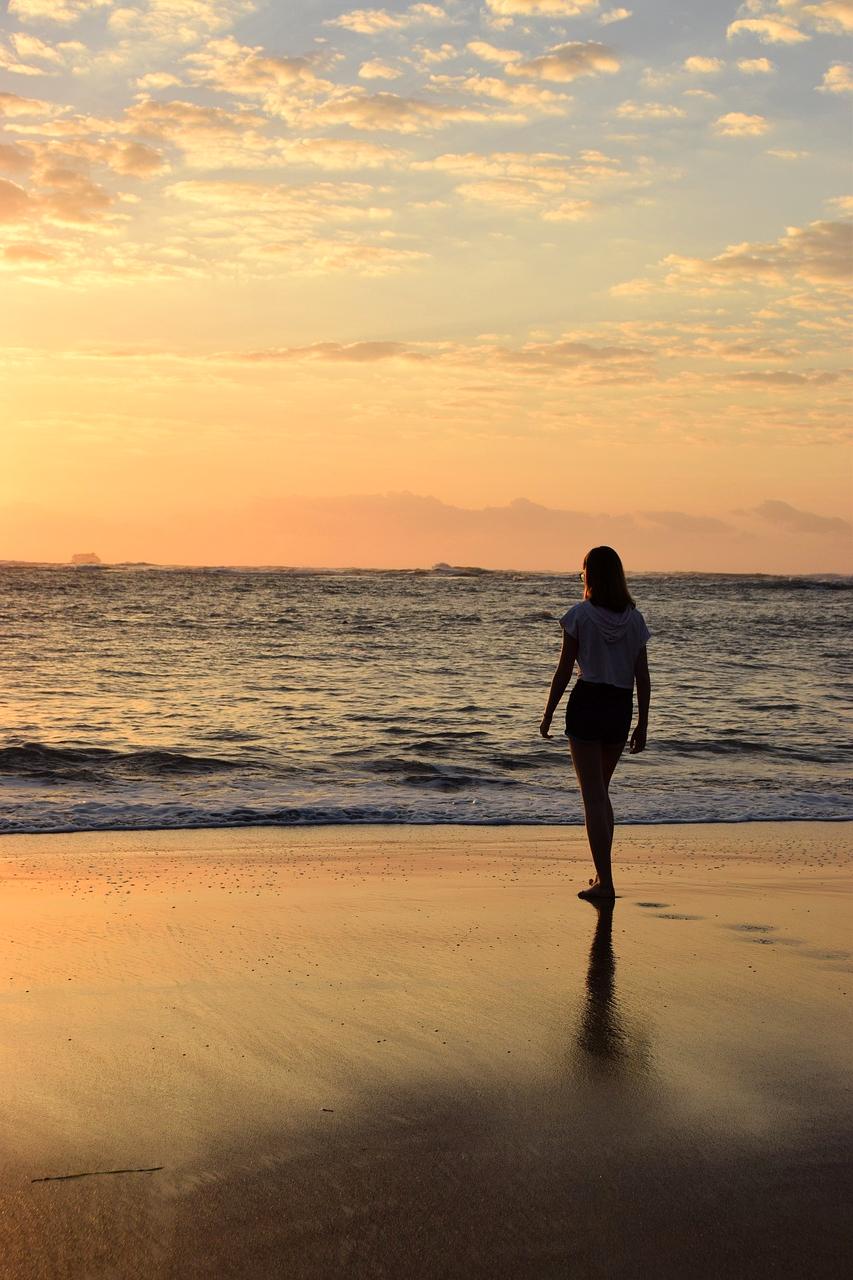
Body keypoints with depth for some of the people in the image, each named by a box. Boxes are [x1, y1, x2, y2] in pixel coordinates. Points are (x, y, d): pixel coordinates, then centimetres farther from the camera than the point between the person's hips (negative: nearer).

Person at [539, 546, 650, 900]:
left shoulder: (580, 615, -8)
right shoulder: (634, 619, 3)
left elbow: (564, 671, -7)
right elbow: (643, 677, 3)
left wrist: (548, 714, 2)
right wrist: (642, 724, 9)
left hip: (586, 703, -4)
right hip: (621, 709, 4)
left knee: (593, 795, -1)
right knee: (601, 790, 20)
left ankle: (605, 882, -5)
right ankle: (602, 873, 20)